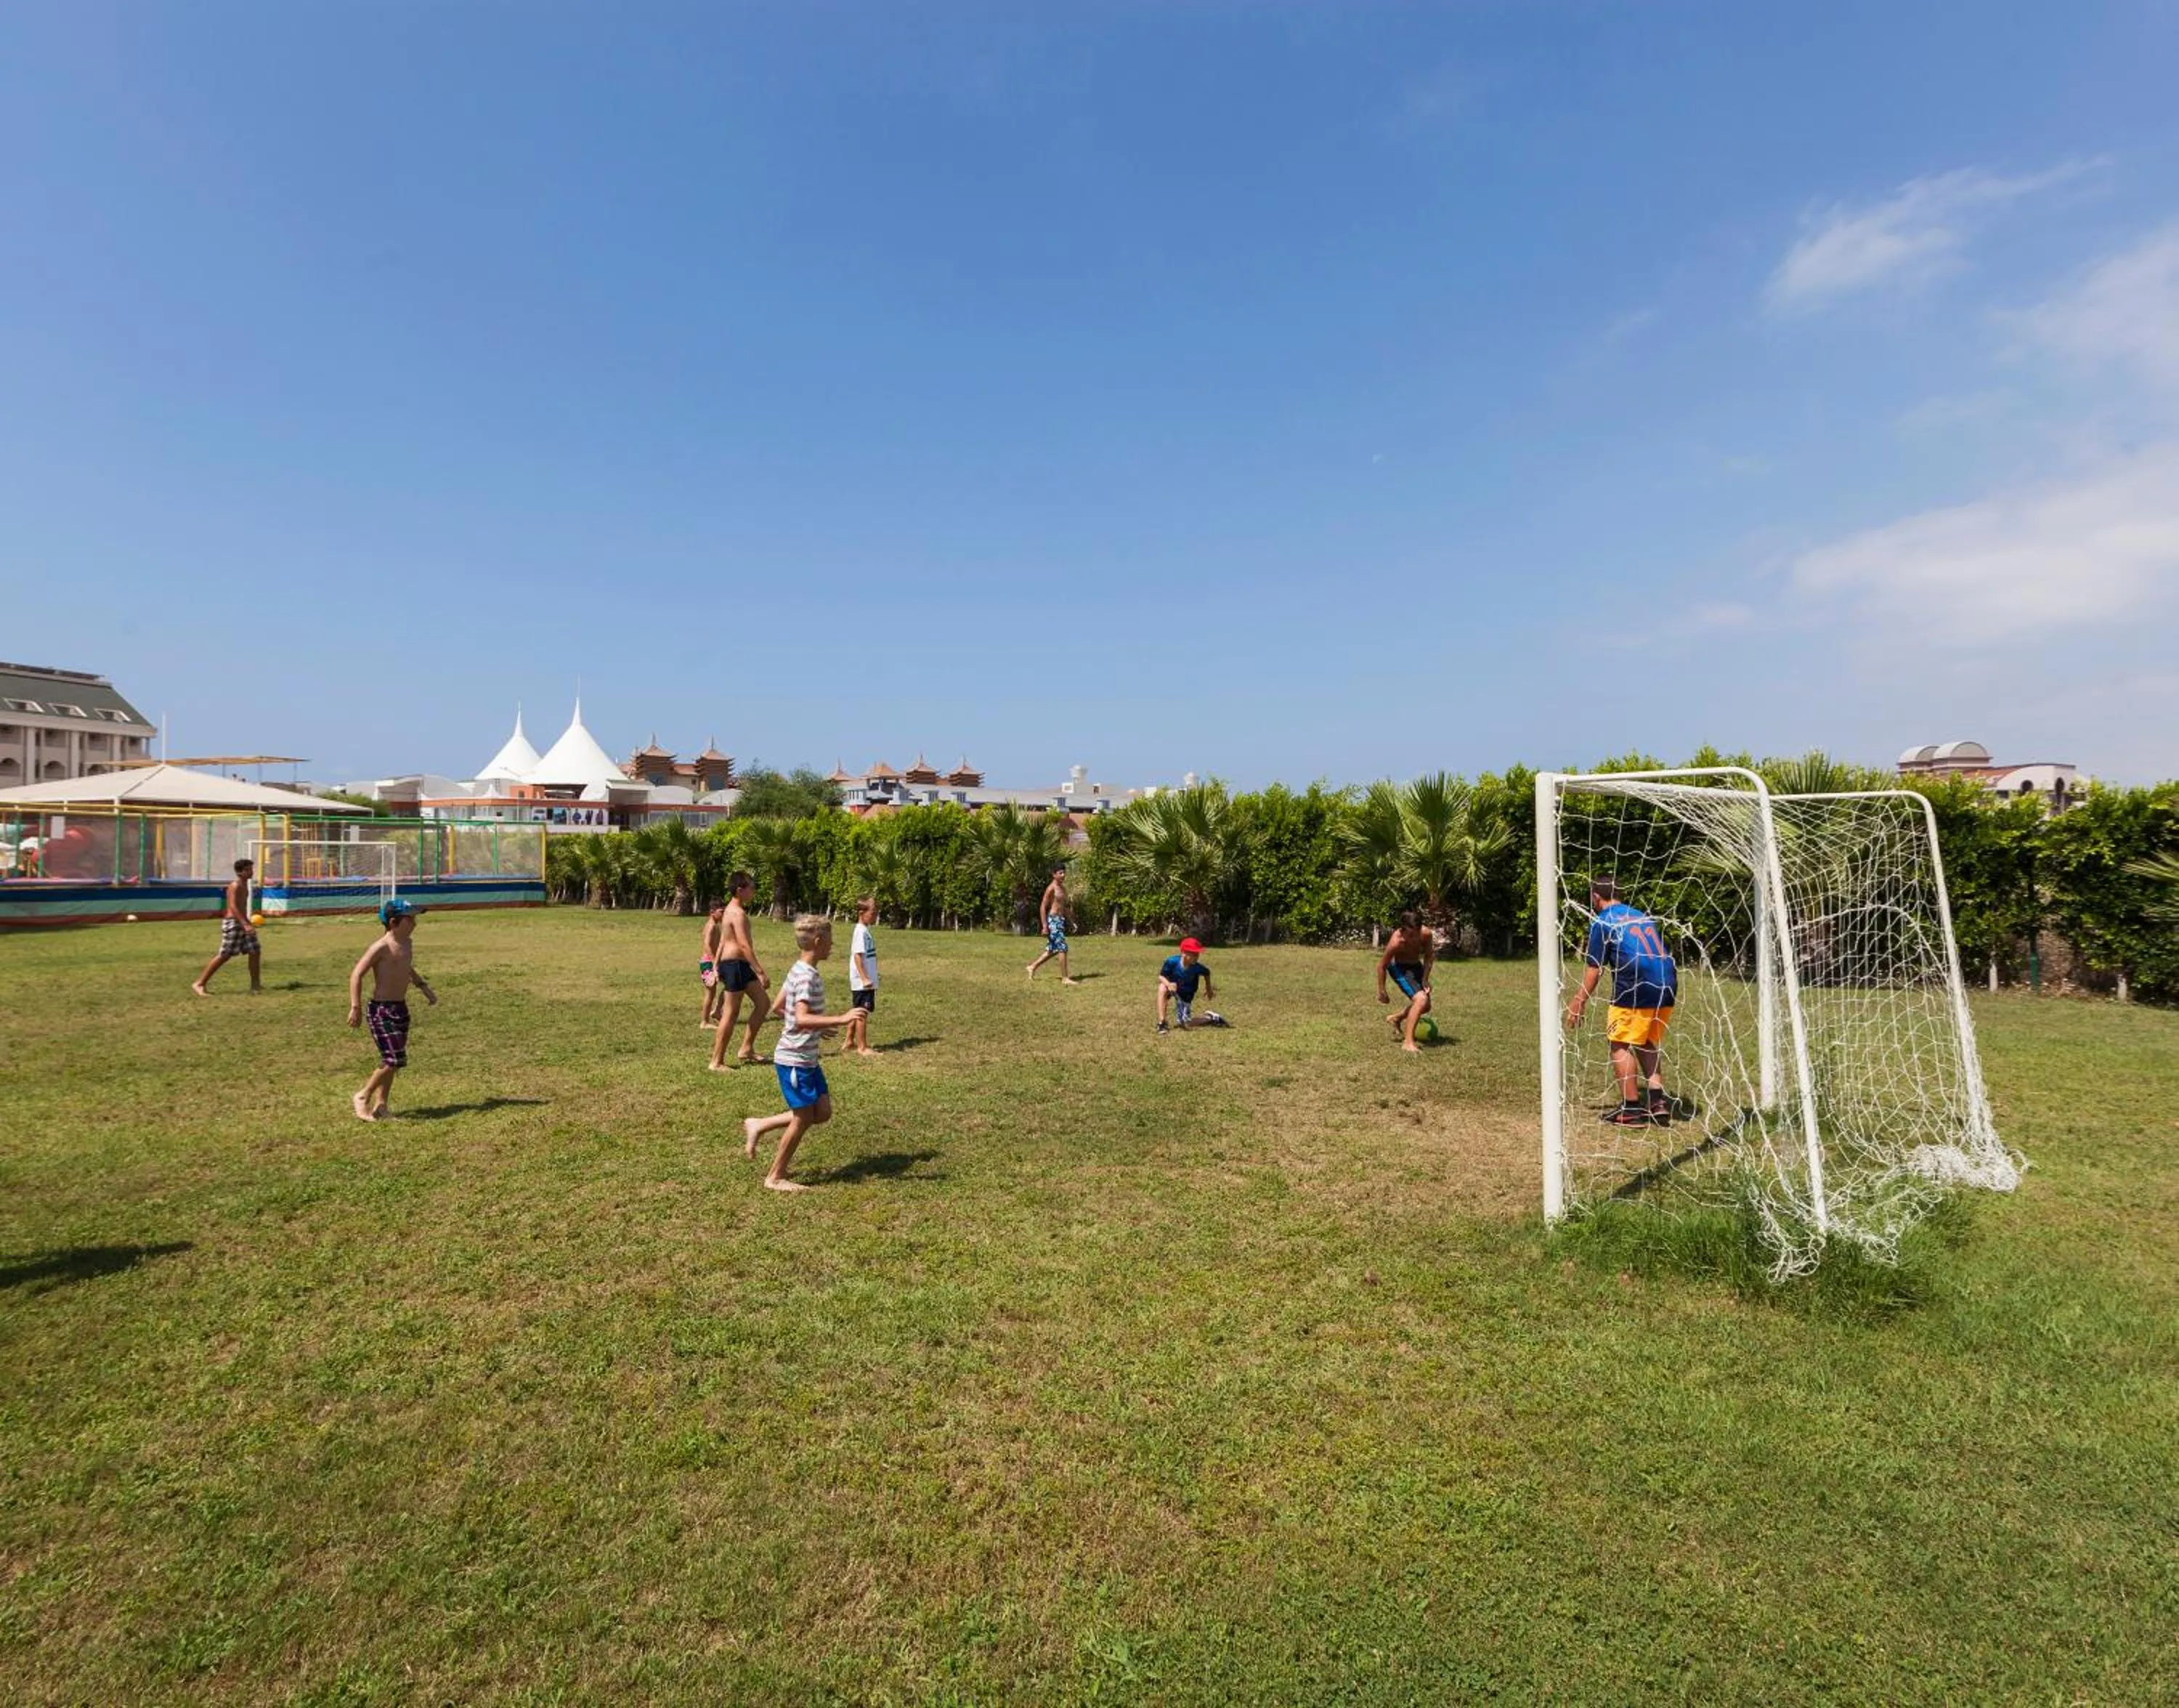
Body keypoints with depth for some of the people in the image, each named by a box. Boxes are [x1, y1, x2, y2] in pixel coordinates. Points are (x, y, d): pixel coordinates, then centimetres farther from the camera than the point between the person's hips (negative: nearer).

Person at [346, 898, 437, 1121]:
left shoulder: (407, 944, 10)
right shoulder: (381, 947, -15)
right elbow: (356, 975, -16)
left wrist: (425, 987, 22)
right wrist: (356, 1007, -20)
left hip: (401, 1009, 8)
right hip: (381, 1010, -8)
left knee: (391, 1061, 11)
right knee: (395, 1060, -11)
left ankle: (380, 1105, 19)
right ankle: (363, 1097, 7)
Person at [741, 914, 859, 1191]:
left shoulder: (799, 971, 9)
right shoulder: (807, 977, -22)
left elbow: (780, 1007, 19)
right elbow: (802, 1019, -34)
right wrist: (841, 1019, -37)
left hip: (807, 1058, 10)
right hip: (794, 1060, -10)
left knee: (822, 1112, 12)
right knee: (803, 1118, 1)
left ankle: (758, 1126, 22)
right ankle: (776, 1177, 16)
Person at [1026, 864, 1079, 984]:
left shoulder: (1063, 888, 14)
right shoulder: (1051, 888, -13)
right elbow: (1043, 907, -14)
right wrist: (1044, 926, -18)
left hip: (1060, 920, 9)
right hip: (1053, 920, -9)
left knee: (1053, 950, 15)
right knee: (1062, 948, -10)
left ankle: (1033, 966, 27)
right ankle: (1065, 978, -7)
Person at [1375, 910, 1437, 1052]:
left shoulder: (1427, 934, -26)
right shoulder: (1396, 942, -35)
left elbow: (1428, 956, -4)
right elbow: (1382, 965, -20)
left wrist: (1425, 979, -8)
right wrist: (1381, 991, -12)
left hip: (1415, 965, 6)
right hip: (1399, 967, -6)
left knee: (1426, 1007, 17)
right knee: (1421, 1000, -25)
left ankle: (1396, 1018, 42)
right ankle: (1408, 1042, -20)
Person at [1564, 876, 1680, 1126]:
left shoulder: (1602, 922, 2)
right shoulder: (1642, 916, 23)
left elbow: (1595, 969, -1)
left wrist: (1579, 1003, 4)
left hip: (1637, 988, -7)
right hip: (1667, 987, 7)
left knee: (1619, 1043, 3)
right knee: (1648, 1044, 19)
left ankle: (1632, 1110, 1)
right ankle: (1658, 1103, 13)